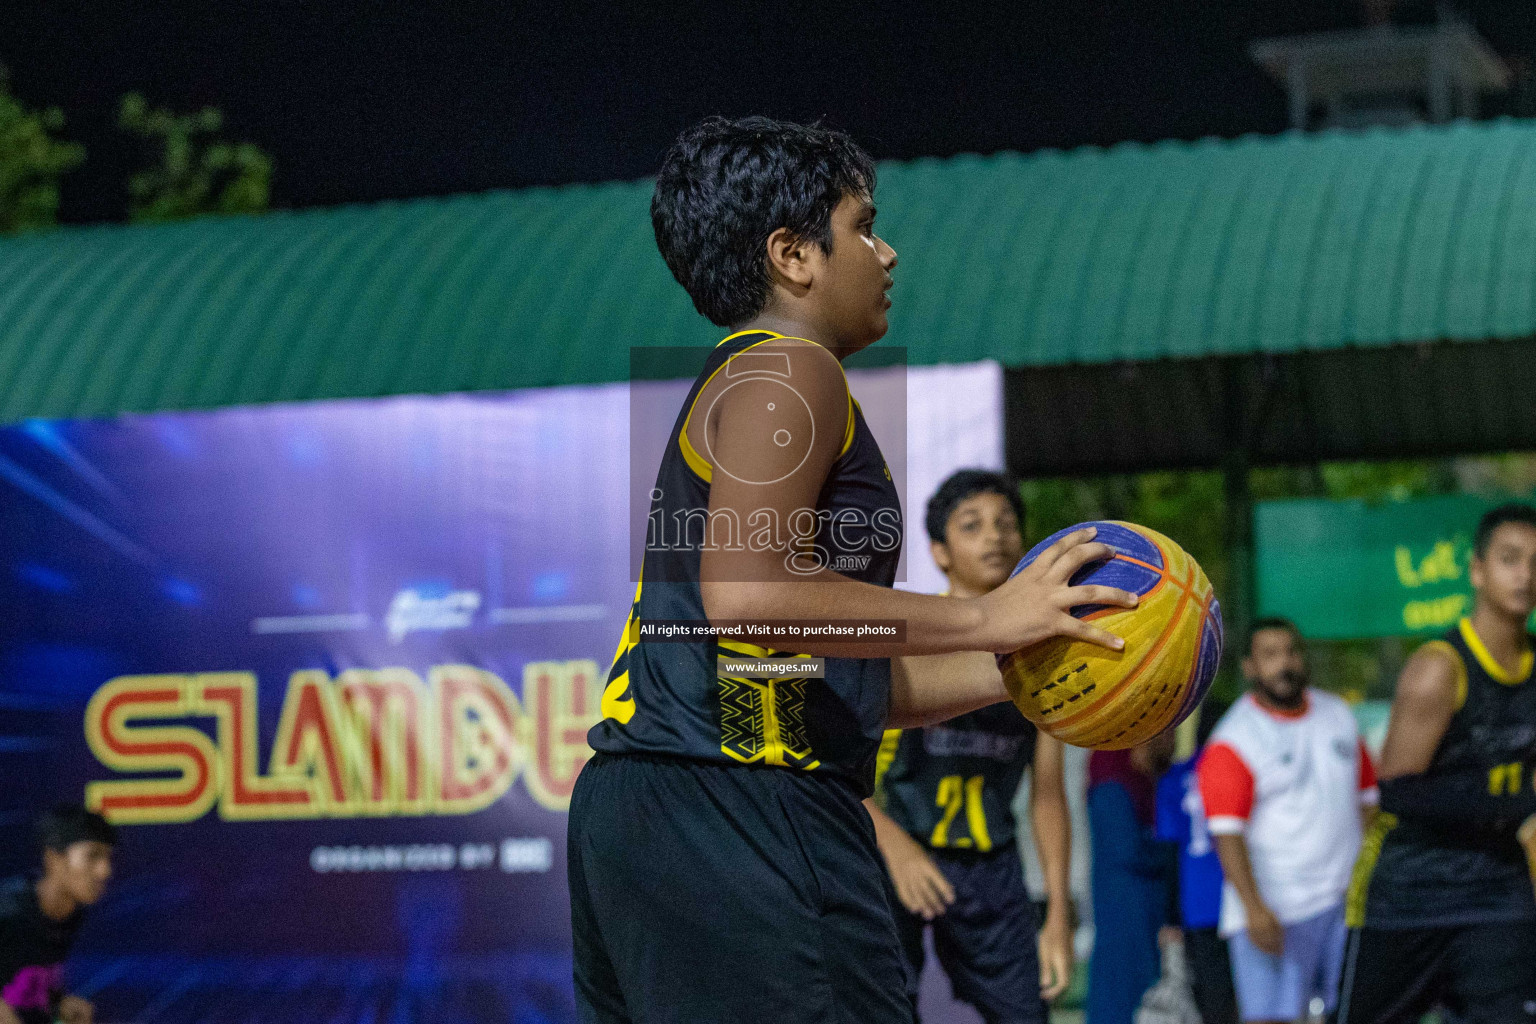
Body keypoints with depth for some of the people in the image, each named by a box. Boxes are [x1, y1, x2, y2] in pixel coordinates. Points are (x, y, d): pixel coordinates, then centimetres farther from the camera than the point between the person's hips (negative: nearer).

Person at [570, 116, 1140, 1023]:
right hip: (738, 806, -11)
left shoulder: (738, 382, 26)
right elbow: (745, 592, -22)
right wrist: (985, 619, -16)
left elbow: (838, 679, 23)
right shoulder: (787, 370, -5)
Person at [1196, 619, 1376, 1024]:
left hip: (1345, 898, 6)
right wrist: (1254, 907, -22)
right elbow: (1227, 832, -14)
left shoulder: (1338, 715, 13)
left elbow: (1366, 798, 21)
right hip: (1272, 909, -6)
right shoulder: (1233, 740, -7)